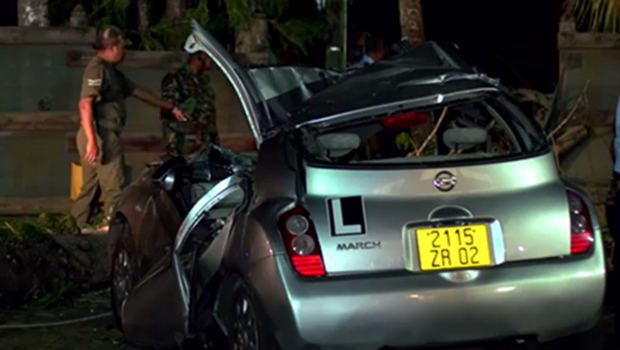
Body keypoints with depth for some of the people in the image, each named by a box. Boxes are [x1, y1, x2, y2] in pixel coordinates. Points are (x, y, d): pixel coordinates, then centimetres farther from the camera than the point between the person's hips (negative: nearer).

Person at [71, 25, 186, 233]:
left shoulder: (110, 70, 20)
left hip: (105, 135, 10)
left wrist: (170, 108, 28)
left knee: (91, 186, 13)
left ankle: (79, 225, 18)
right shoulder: (97, 69, -12)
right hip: (102, 134, -10)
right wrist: (91, 140, -30)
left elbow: (139, 92, 26)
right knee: (114, 185, -6)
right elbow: (85, 104, -22)